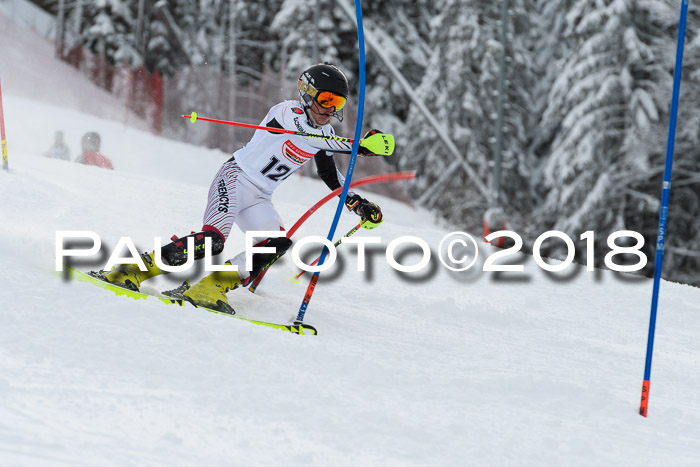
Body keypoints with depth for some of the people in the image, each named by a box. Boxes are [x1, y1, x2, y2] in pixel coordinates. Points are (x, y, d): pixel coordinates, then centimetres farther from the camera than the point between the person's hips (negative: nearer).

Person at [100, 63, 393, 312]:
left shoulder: (325, 132, 10)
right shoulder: (288, 112, -14)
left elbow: (329, 173, 24)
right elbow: (311, 136, -34)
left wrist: (358, 204, 13)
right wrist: (361, 145, -43)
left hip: (259, 199, 8)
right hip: (235, 178, -8)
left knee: (278, 244, -18)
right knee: (213, 239, -27)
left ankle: (210, 289, -16)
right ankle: (136, 269, -15)